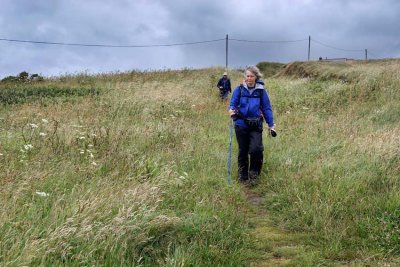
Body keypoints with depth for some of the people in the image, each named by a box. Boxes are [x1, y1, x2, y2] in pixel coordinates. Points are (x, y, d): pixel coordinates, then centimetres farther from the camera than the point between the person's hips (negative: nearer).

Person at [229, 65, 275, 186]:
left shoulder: (261, 90, 0)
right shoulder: (239, 89, -1)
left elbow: (266, 108, 3)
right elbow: (233, 103, -2)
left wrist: (271, 125, 1)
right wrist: (231, 110, -27)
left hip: (256, 125, 0)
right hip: (241, 124, 0)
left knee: (256, 149, -14)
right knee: (243, 151, 10)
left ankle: (254, 174, 7)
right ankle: (242, 176, 27)